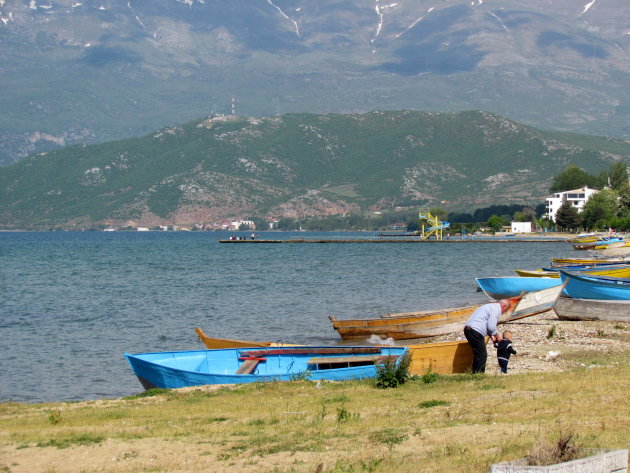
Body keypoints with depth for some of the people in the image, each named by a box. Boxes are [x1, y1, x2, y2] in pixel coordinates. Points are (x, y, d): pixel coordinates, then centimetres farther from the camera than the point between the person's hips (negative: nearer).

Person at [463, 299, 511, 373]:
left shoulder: (491, 306, 24)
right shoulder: (496, 309, -8)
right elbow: (491, 327, -14)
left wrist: (491, 335, 18)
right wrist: (497, 335, 3)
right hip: (475, 332, -10)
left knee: (478, 355, 17)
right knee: (482, 355, -5)